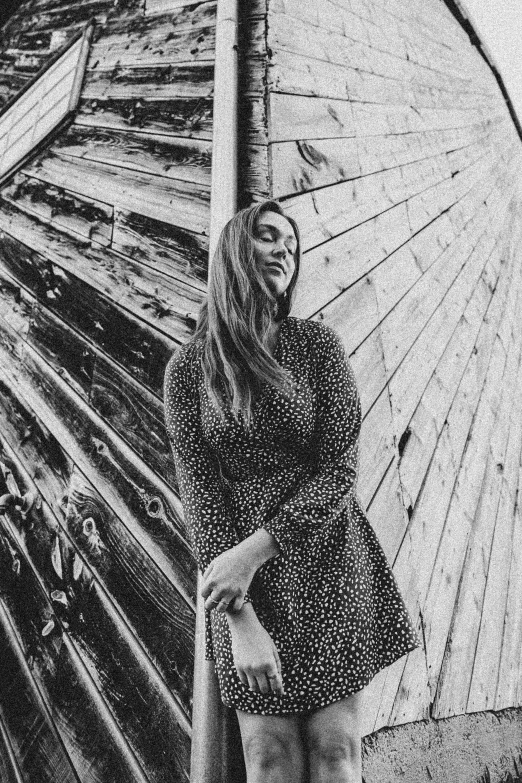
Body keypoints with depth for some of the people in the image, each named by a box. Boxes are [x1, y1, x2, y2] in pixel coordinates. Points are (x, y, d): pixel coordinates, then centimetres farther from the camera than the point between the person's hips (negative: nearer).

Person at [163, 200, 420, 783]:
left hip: (327, 562, 1)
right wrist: (239, 619, -14)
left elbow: (340, 469, -8)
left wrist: (257, 548, -20)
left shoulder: (318, 344, -1)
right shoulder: (187, 366, -1)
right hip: (242, 584, 0)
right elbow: (198, 488, -7)